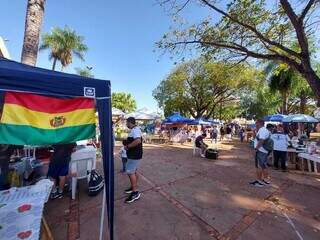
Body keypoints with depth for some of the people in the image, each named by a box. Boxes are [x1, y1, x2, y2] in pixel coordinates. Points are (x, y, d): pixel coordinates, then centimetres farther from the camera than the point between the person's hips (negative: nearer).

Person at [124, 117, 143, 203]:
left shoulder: (135, 130, -20)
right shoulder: (133, 130, 14)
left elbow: (138, 141, -36)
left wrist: (128, 146, -25)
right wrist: (127, 142, 12)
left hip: (134, 155, -11)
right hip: (133, 155, 11)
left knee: (130, 172, -5)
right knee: (133, 172, 20)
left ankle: (135, 193, 5)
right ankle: (133, 187, 35)